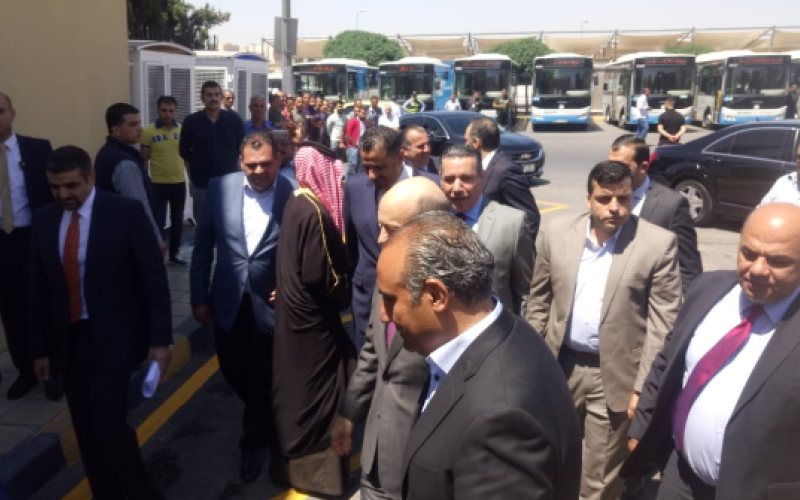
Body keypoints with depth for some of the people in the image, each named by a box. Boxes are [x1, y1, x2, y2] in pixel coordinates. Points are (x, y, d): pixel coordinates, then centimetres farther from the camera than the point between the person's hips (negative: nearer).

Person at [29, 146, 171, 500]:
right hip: (69, 340, 5)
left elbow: (155, 278, -10)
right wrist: (40, 348, 9)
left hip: (114, 337, -5)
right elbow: (38, 291, 9)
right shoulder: (43, 221, 3)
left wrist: (160, 339, -12)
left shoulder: (126, 212, -11)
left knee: (108, 424, -10)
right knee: (86, 429, 11)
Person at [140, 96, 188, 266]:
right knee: (158, 222, 2)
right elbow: (144, 160, -3)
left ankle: (175, 254, 28)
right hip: (158, 184, -3)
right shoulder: (148, 132, -7)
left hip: (179, 183, 3)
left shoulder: (182, 130, -1)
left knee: (177, 221, 14)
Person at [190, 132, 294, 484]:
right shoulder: (220, 188, -6)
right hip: (228, 304, 4)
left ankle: (254, 443, 40)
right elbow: (203, 247, 1)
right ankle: (265, 425, 51)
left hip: (272, 305, -3)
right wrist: (199, 297, 3)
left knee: (264, 382, 13)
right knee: (235, 375, 20)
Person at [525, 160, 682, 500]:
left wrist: (644, 386, -12)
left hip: (616, 375, -3)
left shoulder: (659, 244, -10)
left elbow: (663, 323, -9)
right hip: (559, 366, 3)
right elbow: (538, 302, 5)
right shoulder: (557, 233, -2)